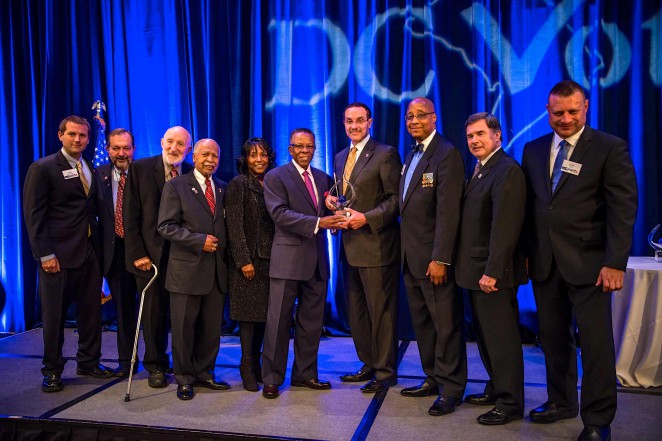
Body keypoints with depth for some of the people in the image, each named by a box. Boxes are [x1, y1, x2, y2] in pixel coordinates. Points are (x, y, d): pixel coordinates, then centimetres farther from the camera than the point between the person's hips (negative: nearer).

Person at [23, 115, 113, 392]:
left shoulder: (91, 169, 13)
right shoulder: (43, 168, -5)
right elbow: (34, 215, -9)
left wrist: (98, 245, 4)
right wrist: (45, 254, -15)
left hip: (90, 252, 6)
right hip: (59, 255, -5)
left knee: (91, 310, 11)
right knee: (54, 315, 5)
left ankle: (88, 362, 26)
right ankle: (52, 371, 19)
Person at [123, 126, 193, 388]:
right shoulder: (140, 169, -1)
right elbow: (131, 216, -3)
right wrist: (137, 253, -8)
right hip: (151, 254, -1)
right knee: (154, 311, 8)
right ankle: (156, 366, 24)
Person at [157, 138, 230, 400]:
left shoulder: (223, 189, 13)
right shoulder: (176, 186, -1)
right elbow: (166, 226, -8)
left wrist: (227, 253, 2)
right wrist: (199, 241, -16)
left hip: (217, 270, 4)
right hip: (187, 268, -4)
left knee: (212, 327, 10)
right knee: (184, 327, 5)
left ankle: (204, 373, 25)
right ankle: (184, 379, 19)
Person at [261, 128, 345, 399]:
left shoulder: (323, 178, 15)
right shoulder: (275, 177, -2)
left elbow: (326, 212, 16)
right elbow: (279, 213, -15)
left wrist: (334, 217, -8)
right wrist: (317, 223, -22)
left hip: (317, 259, 6)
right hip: (288, 258, -5)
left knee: (312, 321, 12)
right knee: (278, 321, 0)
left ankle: (305, 374, 26)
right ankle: (272, 379, 13)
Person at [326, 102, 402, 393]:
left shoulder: (385, 154, -7)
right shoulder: (340, 158, 16)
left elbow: (396, 198, -11)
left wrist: (367, 218, -20)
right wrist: (331, 200, 2)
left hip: (376, 246, -8)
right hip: (350, 246, 8)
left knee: (381, 312, 0)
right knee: (356, 312, 16)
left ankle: (385, 372, 13)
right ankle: (369, 364, 30)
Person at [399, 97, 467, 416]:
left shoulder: (446, 154, -11)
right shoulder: (411, 155, 16)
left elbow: (448, 211, -18)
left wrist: (440, 259, -22)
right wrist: (405, 250, 10)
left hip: (433, 258, -8)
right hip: (411, 257, 9)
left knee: (446, 325, 2)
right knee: (422, 323, 15)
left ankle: (451, 388, 14)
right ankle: (432, 379, 28)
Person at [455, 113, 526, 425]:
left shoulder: (507, 171, -15)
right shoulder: (479, 170, 14)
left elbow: (505, 227, -22)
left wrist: (492, 271, -24)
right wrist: (473, 269, 11)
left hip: (493, 273, -9)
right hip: (476, 271, 9)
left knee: (501, 338, 1)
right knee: (486, 336, 19)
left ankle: (510, 404, 13)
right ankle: (495, 389, 34)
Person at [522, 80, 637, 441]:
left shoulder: (610, 148, -3)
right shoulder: (533, 150, 10)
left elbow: (623, 208, -8)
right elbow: (528, 205, 11)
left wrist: (615, 263, -14)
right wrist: (525, 253, 6)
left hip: (587, 263, -4)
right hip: (544, 262, 4)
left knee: (596, 342, 2)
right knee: (553, 338, 13)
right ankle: (561, 402, 30)